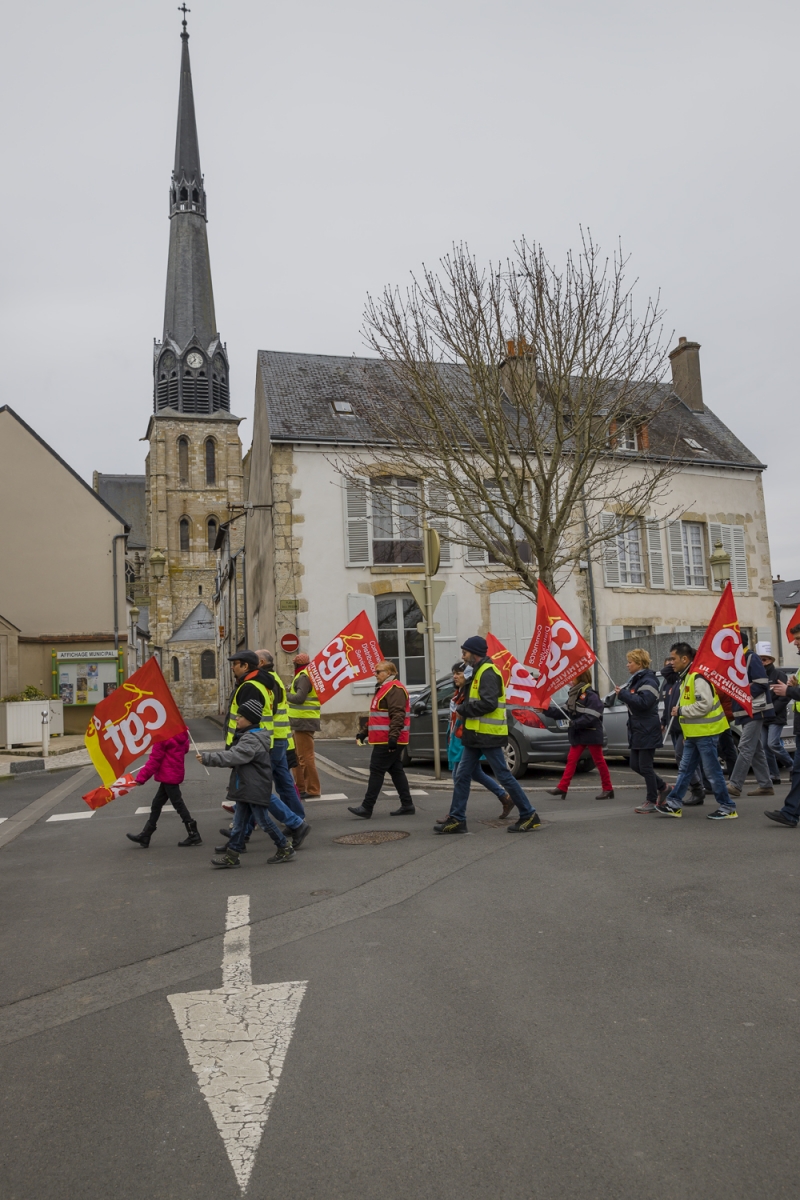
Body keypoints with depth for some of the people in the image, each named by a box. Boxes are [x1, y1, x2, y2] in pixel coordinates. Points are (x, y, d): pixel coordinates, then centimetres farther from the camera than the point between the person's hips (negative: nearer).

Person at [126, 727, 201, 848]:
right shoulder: (180, 732, 3)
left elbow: (155, 759, -16)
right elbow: (185, 749, 14)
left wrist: (141, 777, -10)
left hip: (168, 775, -9)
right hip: (175, 773, 9)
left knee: (178, 804, 0)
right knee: (156, 804, 15)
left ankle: (194, 836, 6)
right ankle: (145, 836, 23)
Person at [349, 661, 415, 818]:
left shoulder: (394, 688, -14)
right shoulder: (384, 688, 20)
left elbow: (397, 715, -23)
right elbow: (376, 715, 26)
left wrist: (393, 736, -29)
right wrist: (364, 731, 21)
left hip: (388, 740, -10)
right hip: (384, 739, 10)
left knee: (377, 771, -7)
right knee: (396, 770, 11)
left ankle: (367, 807, -4)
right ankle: (407, 805, 15)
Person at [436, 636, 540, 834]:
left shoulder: (488, 673, -14)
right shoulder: (479, 672, 18)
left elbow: (488, 703, -25)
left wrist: (463, 710, -13)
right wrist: (464, 710, 4)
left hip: (488, 736, -10)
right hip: (476, 735, 10)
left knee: (503, 775, -3)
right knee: (462, 776, 8)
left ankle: (528, 815, 8)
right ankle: (456, 819, 12)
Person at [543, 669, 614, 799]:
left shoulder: (591, 695, -15)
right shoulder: (573, 695, 10)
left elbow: (591, 717, -23)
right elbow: (564, 712, 7)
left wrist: (575, 723, -26)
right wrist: (546, 710, -2)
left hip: (591, 734, -8)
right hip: (578, 735, 8)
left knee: (599, 761, 3)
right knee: (571, 760, 4)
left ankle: (608, 789, 14)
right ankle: (562, 788, 3)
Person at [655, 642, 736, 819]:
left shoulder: (698, 676, -17)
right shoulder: (686, 677, 15)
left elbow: (704, 704, -26)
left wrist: (681, 710, -16)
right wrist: (686, 733, 21)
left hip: (705, 733, -10)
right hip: (693, 734, 10)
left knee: (713, 771, -2)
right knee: (684, 769, 11)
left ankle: (727, 808, 8)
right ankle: (673, 804, 16)